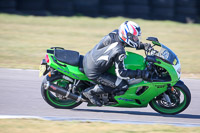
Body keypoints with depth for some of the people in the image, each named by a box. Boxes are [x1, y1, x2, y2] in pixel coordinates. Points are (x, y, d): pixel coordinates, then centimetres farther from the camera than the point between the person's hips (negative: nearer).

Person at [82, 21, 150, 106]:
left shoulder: (115, 34, -5)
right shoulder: (119, 52, -27)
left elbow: (124, 42, 17)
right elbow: (121, 73, -22)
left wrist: (142, 46, 8)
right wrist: (140, 74, -22)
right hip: (93, 72, -9)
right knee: (123, 86, -8)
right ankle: (91, 92, -1)